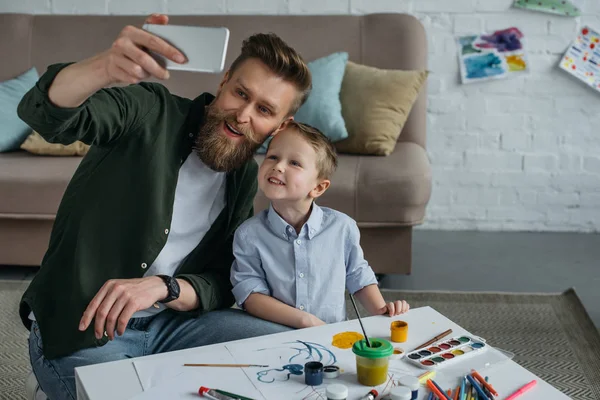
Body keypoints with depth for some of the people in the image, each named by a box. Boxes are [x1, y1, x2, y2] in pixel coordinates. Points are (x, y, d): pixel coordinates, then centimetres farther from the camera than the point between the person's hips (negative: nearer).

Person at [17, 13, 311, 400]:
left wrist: (161, 287, -23)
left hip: (171, 320, 5)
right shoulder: (150, 112, -12)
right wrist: (105, 67, -51)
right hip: (79, 327, -4)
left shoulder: (246, 176, 4)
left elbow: (220, 285, -1)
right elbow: (44, 113, -29)